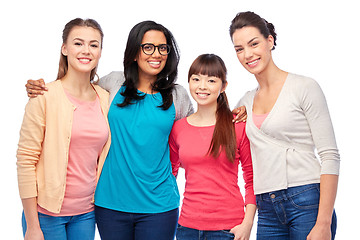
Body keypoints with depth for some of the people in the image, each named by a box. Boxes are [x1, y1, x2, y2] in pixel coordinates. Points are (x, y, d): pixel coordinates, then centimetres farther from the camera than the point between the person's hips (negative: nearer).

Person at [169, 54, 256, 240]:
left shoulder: (238, 125, -3)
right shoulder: (177, 128, 4)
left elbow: (252, 178, 0)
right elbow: (168, 172, 15)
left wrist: (247, 223, -8)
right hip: (188, 225, 3)